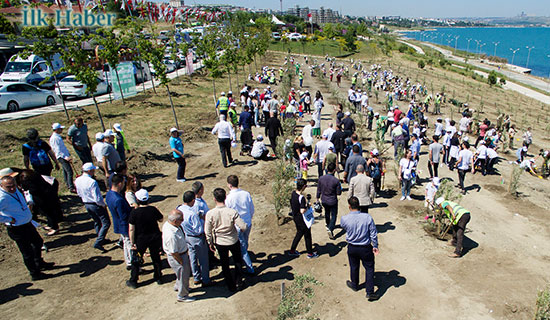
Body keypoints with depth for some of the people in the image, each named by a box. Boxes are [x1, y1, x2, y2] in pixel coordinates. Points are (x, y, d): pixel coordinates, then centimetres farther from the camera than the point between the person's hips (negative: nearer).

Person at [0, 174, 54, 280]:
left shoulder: (14, 190, -2)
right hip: (17, 230, -9)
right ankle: (35, 274, 25)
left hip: (27, 224, 10)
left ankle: (39, 264, 50)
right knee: (27, 252, 6)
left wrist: (29, 202, 9)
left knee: (38, 242, 27)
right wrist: (9, 219, -26)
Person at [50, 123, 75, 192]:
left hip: (64, 156, 10)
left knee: (65, 171, 20)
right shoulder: (54, 138, -18)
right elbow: (58, 150, -22)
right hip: (61, 157, -10)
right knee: (69, 172, -13)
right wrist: (65, 157, -28)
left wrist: (68, 154, 24)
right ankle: (71, 188, -12)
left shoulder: (58, 136, 13)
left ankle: (68, 184, 32)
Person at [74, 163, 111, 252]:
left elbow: (79, 194, 11)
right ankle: (98, 243, -1)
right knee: (106, 223, 4)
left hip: (86, 204, 8)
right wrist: (103, 205, -10)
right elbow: (97, 198, -27)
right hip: (96, 205, -8)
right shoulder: (92, 182, -29)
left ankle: (101, 239, 40)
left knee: (97, 222, 25)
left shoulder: (77, 180, -4)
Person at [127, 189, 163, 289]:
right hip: (155, 237, 3)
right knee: (156, 258, 21)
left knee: (135, 260, 16)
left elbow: (131, 229, -18)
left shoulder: (134, 212, -19)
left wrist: (132, 243, -10)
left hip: (141, 239, -2)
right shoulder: (153, 209, -13)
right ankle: (158, 278, 33)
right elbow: (161, 219, 4)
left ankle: (133, 281, 26)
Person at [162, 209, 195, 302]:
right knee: (183, 276, 13)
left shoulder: (167, 224, -11)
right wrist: (182, 263, -15)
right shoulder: (171, 235, -39)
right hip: (177, 258, -9)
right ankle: (182, 296, 37)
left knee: (187, 271, 30)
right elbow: (174, 253, -29)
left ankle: (178, 286, 54)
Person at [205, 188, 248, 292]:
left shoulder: (210, 214, -20)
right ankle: (238, 282, 33)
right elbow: (243, 227, -20)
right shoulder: (232, 212, -23)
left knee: (225, 264, 21)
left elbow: (207, 231, -10)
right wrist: (241, 228, 4)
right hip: (233, 241, -1)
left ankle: (231, 286, 33)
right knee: (238, 262, 25)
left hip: (220, 243, 1)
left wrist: (210, 243, 6)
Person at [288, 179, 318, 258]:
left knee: (299, 233, 25)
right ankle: (310, 253, 26)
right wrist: (307, 206, -15)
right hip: (301, 220, -8)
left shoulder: (293, 193, -3)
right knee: (307, 235, 11)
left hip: (295, 217, 8)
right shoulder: (301, 197, -29)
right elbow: (302, 211, -31)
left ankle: (292, 251, 33)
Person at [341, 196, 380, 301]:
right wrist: (375, 246, 2)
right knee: (369, 268, 15)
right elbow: (373, 233, -11)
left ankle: (354, 285, 46)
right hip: (366, 248, -1)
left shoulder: (344, 219, -19)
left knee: (354, 267, 23)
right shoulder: (367, 217, -20)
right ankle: (370, 292, 19)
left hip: (352, 248, 2)